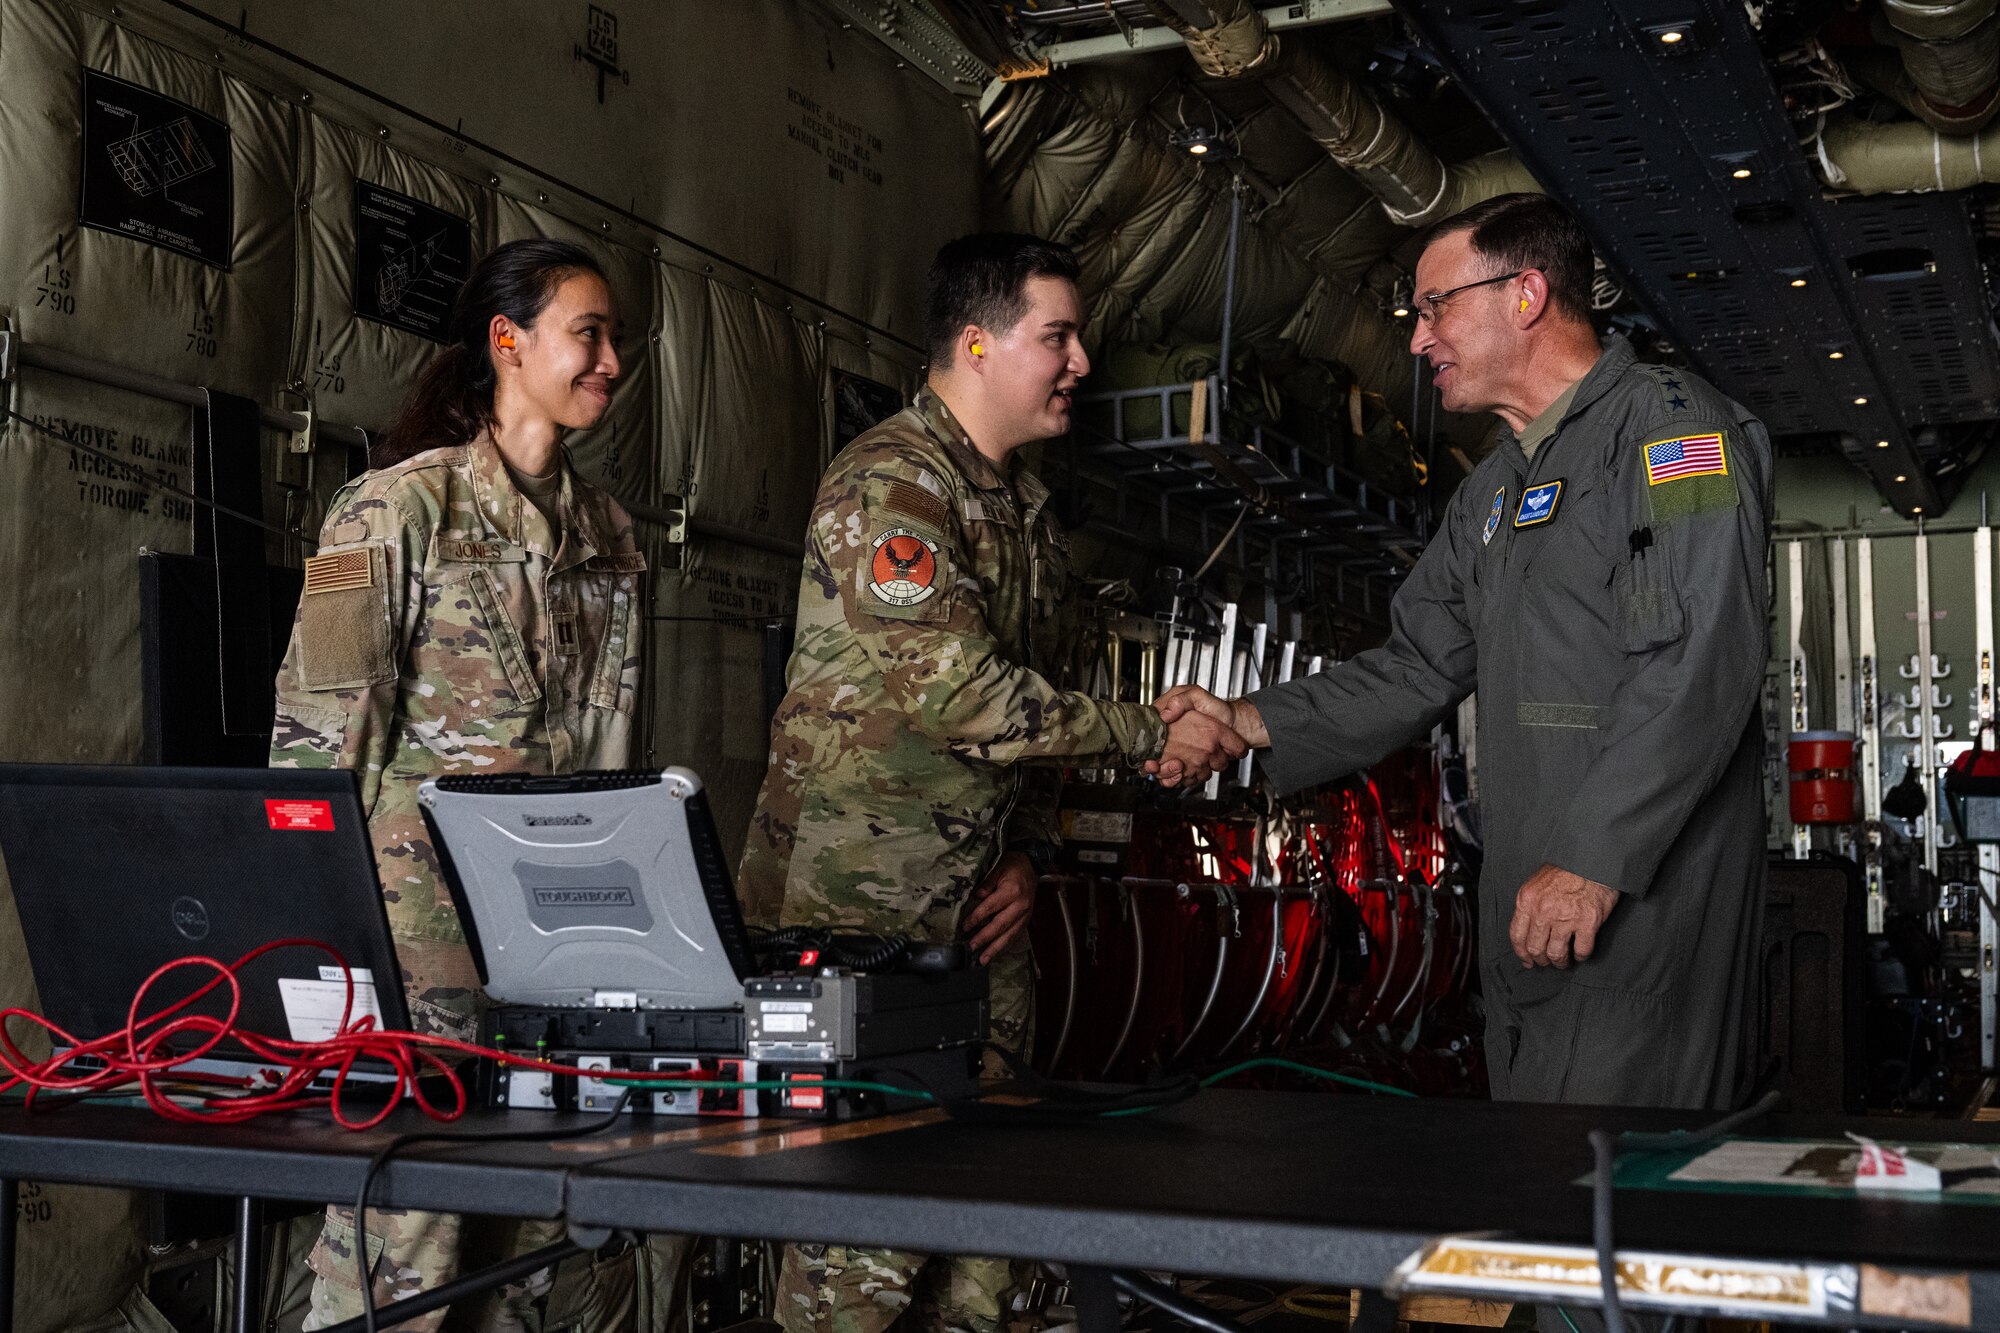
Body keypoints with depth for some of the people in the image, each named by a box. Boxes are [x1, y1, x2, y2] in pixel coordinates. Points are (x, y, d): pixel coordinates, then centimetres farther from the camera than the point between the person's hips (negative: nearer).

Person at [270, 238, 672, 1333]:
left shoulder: (608, 534, 16)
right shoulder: (399, 506, -3)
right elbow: (318, 731, -7)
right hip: (423, 912, -6)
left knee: (569, 1228, 5)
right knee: (405, 1232, -6)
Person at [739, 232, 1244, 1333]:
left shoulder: (1030, 509, 16)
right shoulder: (886, 485, -14)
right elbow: (961, 694, -23)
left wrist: (1029, 850, 7)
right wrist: (1154, 737, -15)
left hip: (981, 912, 8)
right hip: (856, 909, -8)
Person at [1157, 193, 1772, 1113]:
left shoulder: (1669, 424, -8)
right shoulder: (1493, 492, 22)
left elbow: (1697, 663, -19)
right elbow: (1417, 670, 21)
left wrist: (1596, 859, -23)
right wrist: (1253, 724, 10)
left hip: (1646, 894, -9)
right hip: (1528, 910, 9)